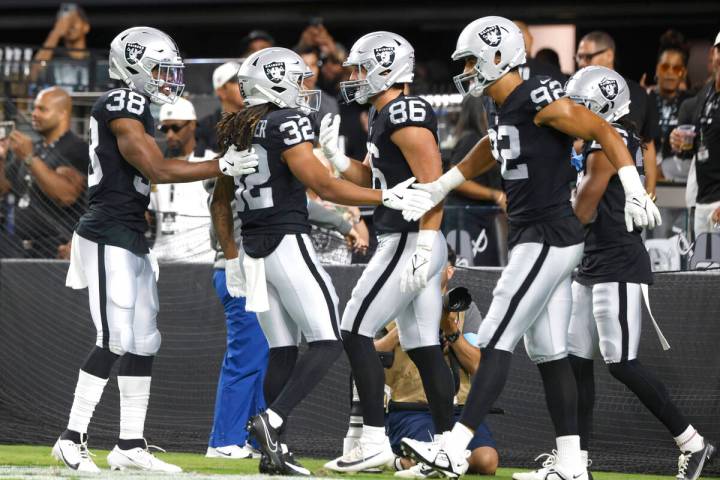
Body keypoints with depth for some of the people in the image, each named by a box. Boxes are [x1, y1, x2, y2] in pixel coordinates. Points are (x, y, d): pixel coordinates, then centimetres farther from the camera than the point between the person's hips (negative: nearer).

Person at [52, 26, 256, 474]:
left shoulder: (138, 109, 17)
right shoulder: (122, 107, -14)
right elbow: (158, 170, -20)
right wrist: (225, 166, -18)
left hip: (131, 241, 10)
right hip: (109, 238, -10)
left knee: (143, 342, 9)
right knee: (117, 341, -10)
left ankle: (131, 445, 12)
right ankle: (72, 439, -5)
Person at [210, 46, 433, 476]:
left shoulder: (235, 131, 13)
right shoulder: (287, 123, -11)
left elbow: (221, 203, 18)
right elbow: (323, 185, -15)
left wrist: (232, 257, 25)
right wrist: (386, 197, -9)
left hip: (252, 247, 8)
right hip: (289, 242, -8)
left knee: (283, 350, 11)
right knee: (327, 341, -5)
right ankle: (273, 419, -21)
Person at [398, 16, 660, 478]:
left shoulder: (540, 101, -16)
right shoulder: (499, 108, 12)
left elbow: (605, 132, -17)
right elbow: (491, 150, 34)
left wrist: (635, 190, -26)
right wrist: (439, 188, 35)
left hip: (549, 239, -10)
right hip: (533, 238, 10)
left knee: (497, 341, -11)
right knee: (549, 353, 10)